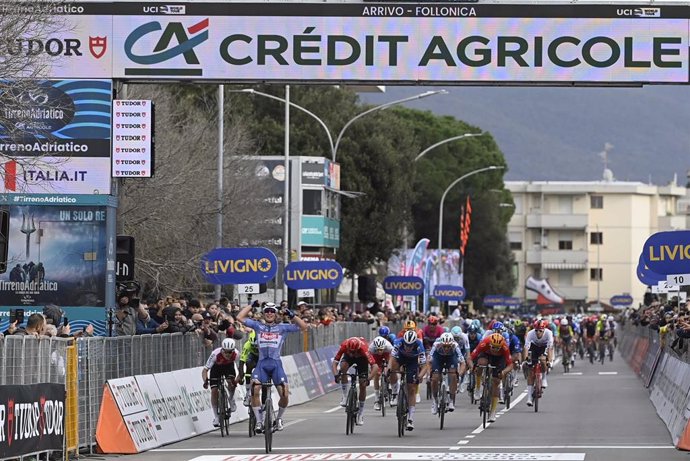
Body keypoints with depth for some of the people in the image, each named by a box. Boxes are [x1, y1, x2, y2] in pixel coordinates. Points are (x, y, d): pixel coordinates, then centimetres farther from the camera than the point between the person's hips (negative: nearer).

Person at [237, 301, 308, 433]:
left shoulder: (282, 327, 12)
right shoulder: (258, 326, 14)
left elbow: (304, 327, 8)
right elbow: (240, 317, 10)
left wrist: (292, 315, 0)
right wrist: (252, 305, 13)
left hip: (276, 364, 0)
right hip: (261, 364, 0)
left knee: (284, 395, -11)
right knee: (254, 390, -22)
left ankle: (279, 418, 17)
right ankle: (259, 421, -9)